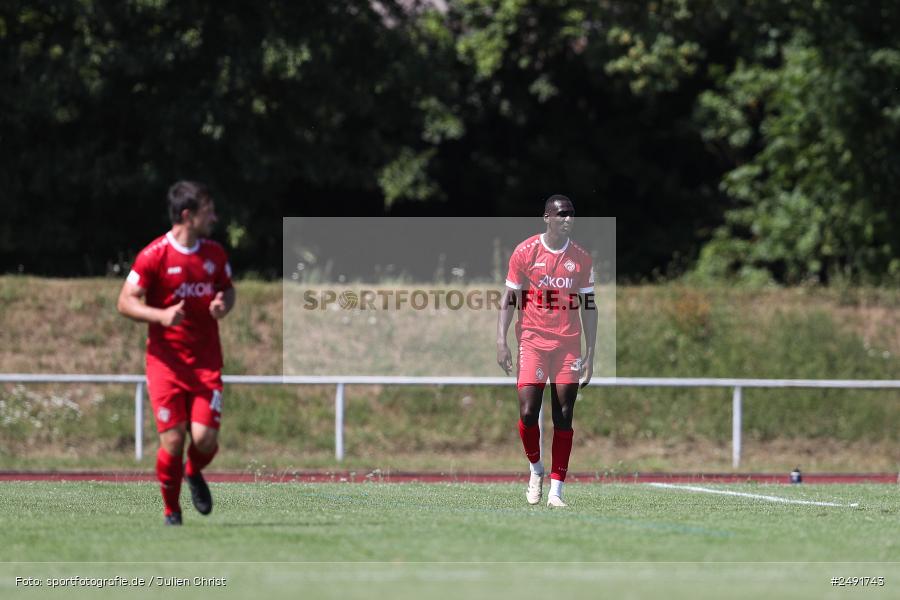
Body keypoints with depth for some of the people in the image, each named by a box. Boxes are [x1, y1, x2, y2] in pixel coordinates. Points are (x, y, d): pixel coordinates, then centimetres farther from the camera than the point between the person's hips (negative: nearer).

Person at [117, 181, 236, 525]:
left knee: (204, 438, -10)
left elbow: (228, 288, 23)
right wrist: (161, 315, -23)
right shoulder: (154, 256, -8)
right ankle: (171, 511, 12)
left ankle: (194, 473, 26)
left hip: (206, 362, 3)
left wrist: (224, 304, -1)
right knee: (173, 440, -9)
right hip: (166, 360, -3)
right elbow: (125, 302, -6)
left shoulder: (215, 254, 7)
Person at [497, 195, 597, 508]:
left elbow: (588, 306, 11)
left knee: (563, 419, -3)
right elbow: (509, 299, 4)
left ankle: (556, 491, 0)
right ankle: (536, 469, 16)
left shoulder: (581, 259, 6)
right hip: (532, 341, -2)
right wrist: (501, 342, -5)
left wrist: (590, 353, 6)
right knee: (528, 413, -11)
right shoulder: (525, 252, 0)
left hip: (568, 344, 2)